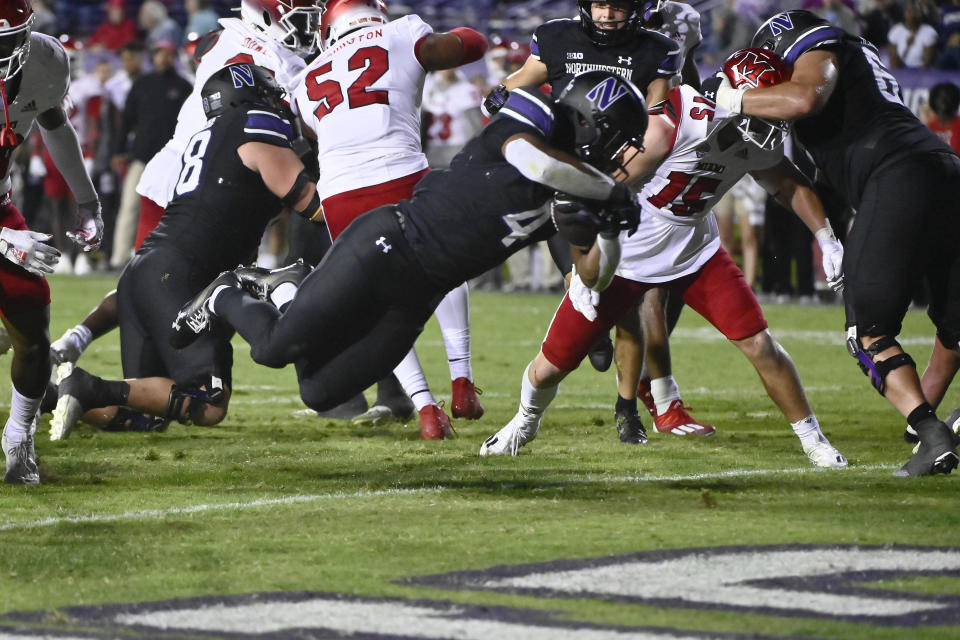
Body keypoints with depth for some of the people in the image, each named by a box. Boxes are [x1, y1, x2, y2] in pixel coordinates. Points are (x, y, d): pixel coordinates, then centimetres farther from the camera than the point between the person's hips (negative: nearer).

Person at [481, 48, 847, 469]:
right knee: (553, 364, 3)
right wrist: (586, 275, -20)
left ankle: (812, 439, 7)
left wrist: (826, 238, -1)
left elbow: (789, 184, 12)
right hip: (624, 255, -4)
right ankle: (527, 421, 36)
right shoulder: (670, 122, -30)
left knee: (759, 345, -9)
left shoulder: (757, 141, -9)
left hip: (694, 253, 4)